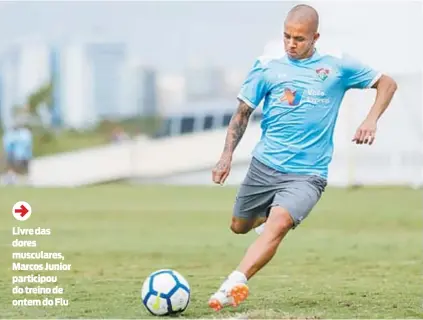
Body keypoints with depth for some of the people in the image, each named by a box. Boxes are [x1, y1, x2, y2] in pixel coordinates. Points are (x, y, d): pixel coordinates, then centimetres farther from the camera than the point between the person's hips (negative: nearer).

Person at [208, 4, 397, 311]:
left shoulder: (337, 67, -1)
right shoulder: (267, 67, 1)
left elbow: (387, 83, 8)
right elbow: (243, 113, 8)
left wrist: (371, 119, -8)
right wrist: (227, 155, -4)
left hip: (307, 174, -3)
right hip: (264, 165, 4)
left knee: (278, 224, -29)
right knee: (239, 226, 17)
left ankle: (235, 283, -43)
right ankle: (268, 213, 52)